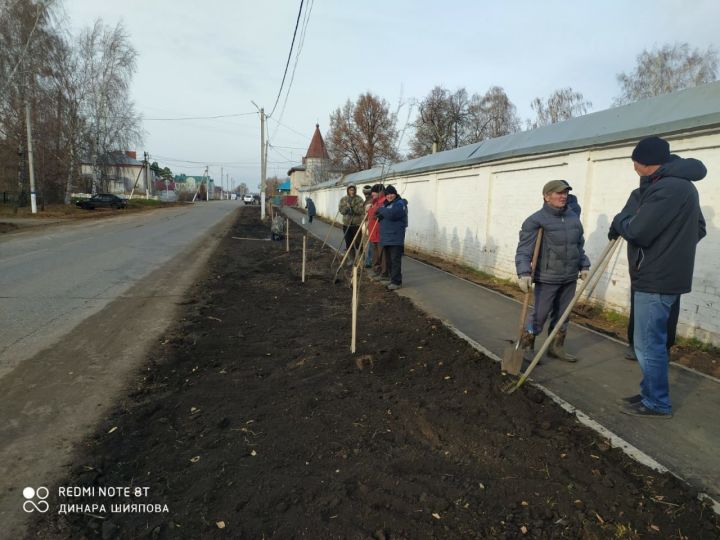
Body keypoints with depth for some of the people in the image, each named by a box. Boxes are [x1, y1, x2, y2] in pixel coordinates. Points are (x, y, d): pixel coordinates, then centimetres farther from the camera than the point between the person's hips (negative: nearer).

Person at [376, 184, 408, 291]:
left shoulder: (400, 203, -8)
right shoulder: (385, 203, 19)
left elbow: (392, 213, -25)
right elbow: (378, 214, 18)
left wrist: (381, 210, -9)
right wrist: (379, 215, -6)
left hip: (396, 238, -8)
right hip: (385, 237, 8)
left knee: (395, 260, -9)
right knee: (388, 260, 13)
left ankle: (396, 282, -6)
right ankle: (392, 279, 23)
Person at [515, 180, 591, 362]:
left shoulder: (573, 217, 9)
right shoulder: (536, 220, -12)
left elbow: (580, 245, 19)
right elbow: (523, 250, -17)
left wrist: (584, 266, 13)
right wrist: (524, 273, -26)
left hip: (570, 278, 6)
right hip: (547, 278, -6)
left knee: (562, 315, 14)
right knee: (539, 314, -1)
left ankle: (556, 347, 28)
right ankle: (525, 348, 14)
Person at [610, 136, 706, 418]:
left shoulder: (667, 188, -20)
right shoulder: (682, 184, 15)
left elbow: (637, 231, -23)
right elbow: (698, 229, 23)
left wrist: (619, 220, -3)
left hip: (655, 281, -11)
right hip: (667, 276, 11)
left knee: (648, 344, 0)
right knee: (652, 342, 18)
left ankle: (657, 403, 12)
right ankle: (651, 394, 29)